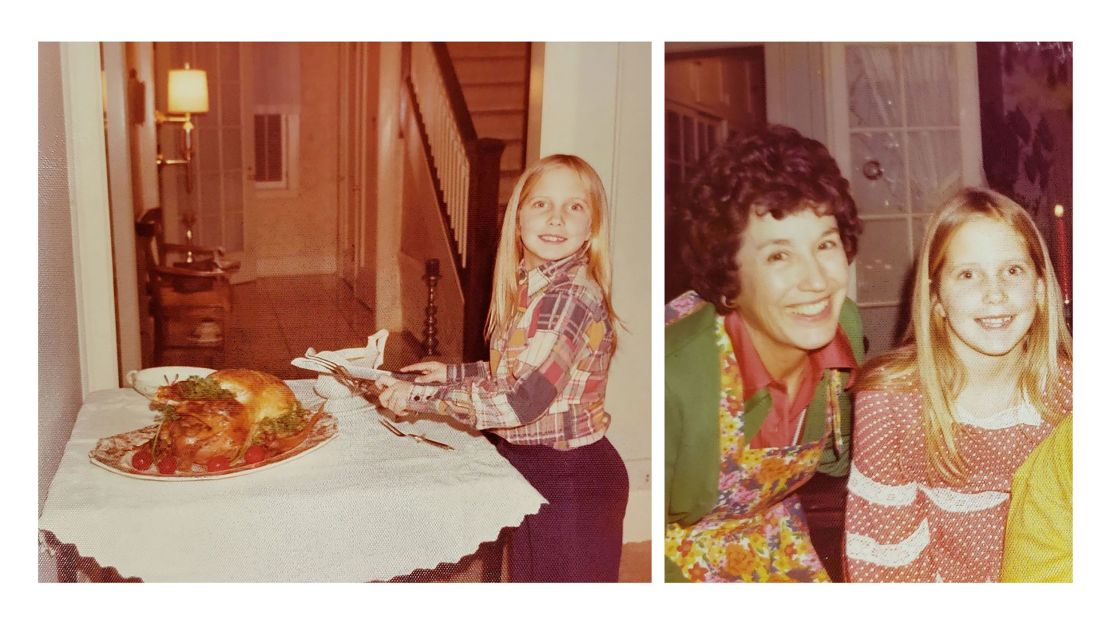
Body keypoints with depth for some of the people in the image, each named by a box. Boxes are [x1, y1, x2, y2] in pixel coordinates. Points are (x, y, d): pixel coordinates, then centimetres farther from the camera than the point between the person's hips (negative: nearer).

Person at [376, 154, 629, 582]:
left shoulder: (572, 296, -24)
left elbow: (520, 401, -28)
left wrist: (422, 395, -23)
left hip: (572, 482, -9)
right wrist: (453, 373, 8)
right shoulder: (528, 287, 4)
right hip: (529, 467, 9)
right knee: (527, 578, 23)